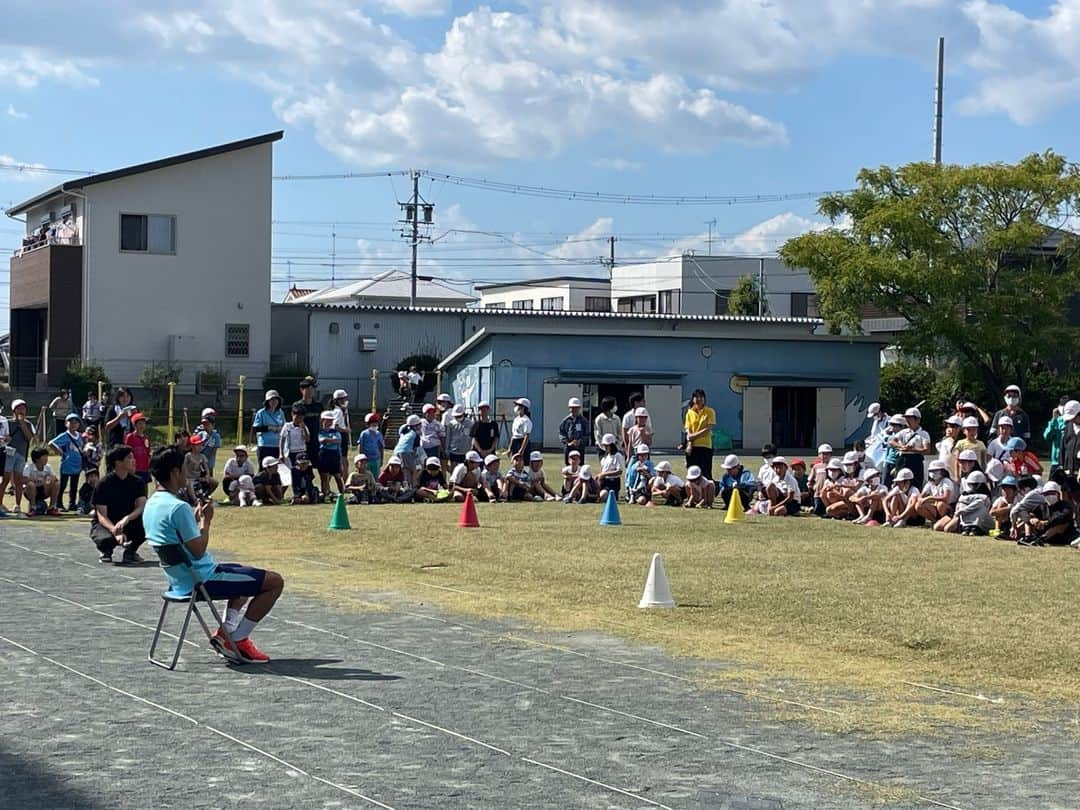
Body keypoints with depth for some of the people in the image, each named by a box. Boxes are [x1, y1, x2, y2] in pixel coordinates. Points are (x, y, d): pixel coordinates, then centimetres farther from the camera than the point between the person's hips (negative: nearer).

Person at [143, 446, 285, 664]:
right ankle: (237, 640, 0)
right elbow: (198, 550, -23)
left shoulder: (152, 505, 6)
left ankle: (226, 632, 17)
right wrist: (206, 520, -10)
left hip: (180, 579, 10)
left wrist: (195, 517, 11)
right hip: (203, 579, -10)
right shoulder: (178, 508, -25)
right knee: (274, 582, -7)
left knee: (246, 575, 33)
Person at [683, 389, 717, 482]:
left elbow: (709, 429, -9)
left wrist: (695, 435, -13)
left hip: (705, 446, -3)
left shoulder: (710, 412, 0)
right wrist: (689, 444, -10)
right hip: (693, 447, 3)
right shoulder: (690, 412, 9)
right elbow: (688, 431, 4)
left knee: (706, 472, -4)